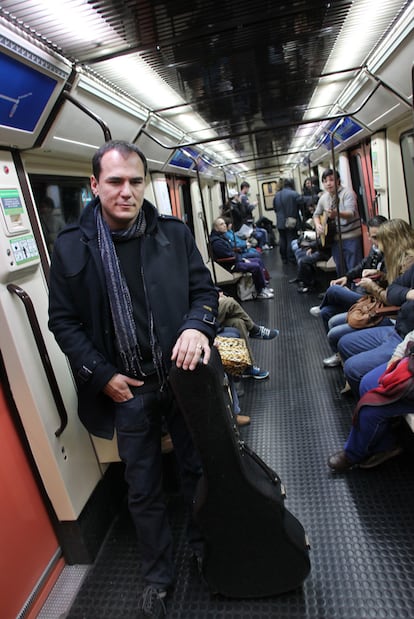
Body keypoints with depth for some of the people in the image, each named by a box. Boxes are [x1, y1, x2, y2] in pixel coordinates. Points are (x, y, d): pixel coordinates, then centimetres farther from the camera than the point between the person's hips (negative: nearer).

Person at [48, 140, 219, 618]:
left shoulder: (174, 233, -3)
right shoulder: (71, 247, -5)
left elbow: (204, 289, 1)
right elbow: (63, 321, -1)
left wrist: (197, 325, -21)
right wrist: (103, 376, -8)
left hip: (184, 377, 2)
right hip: (127, 390, -1)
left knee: (198, 469, 21)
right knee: (143, 490, 16)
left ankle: (205, 544, 51)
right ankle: (157, 577, 43)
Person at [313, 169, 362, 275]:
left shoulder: (347, 193, -10)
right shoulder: (323, 198, 8)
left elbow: (351, 213, -24)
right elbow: (316, 214, 22)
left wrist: (336, 213, -44)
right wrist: (318, 225, 0)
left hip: (351, 237, -6)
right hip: (335, 239, 6)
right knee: (340, 270, 14)